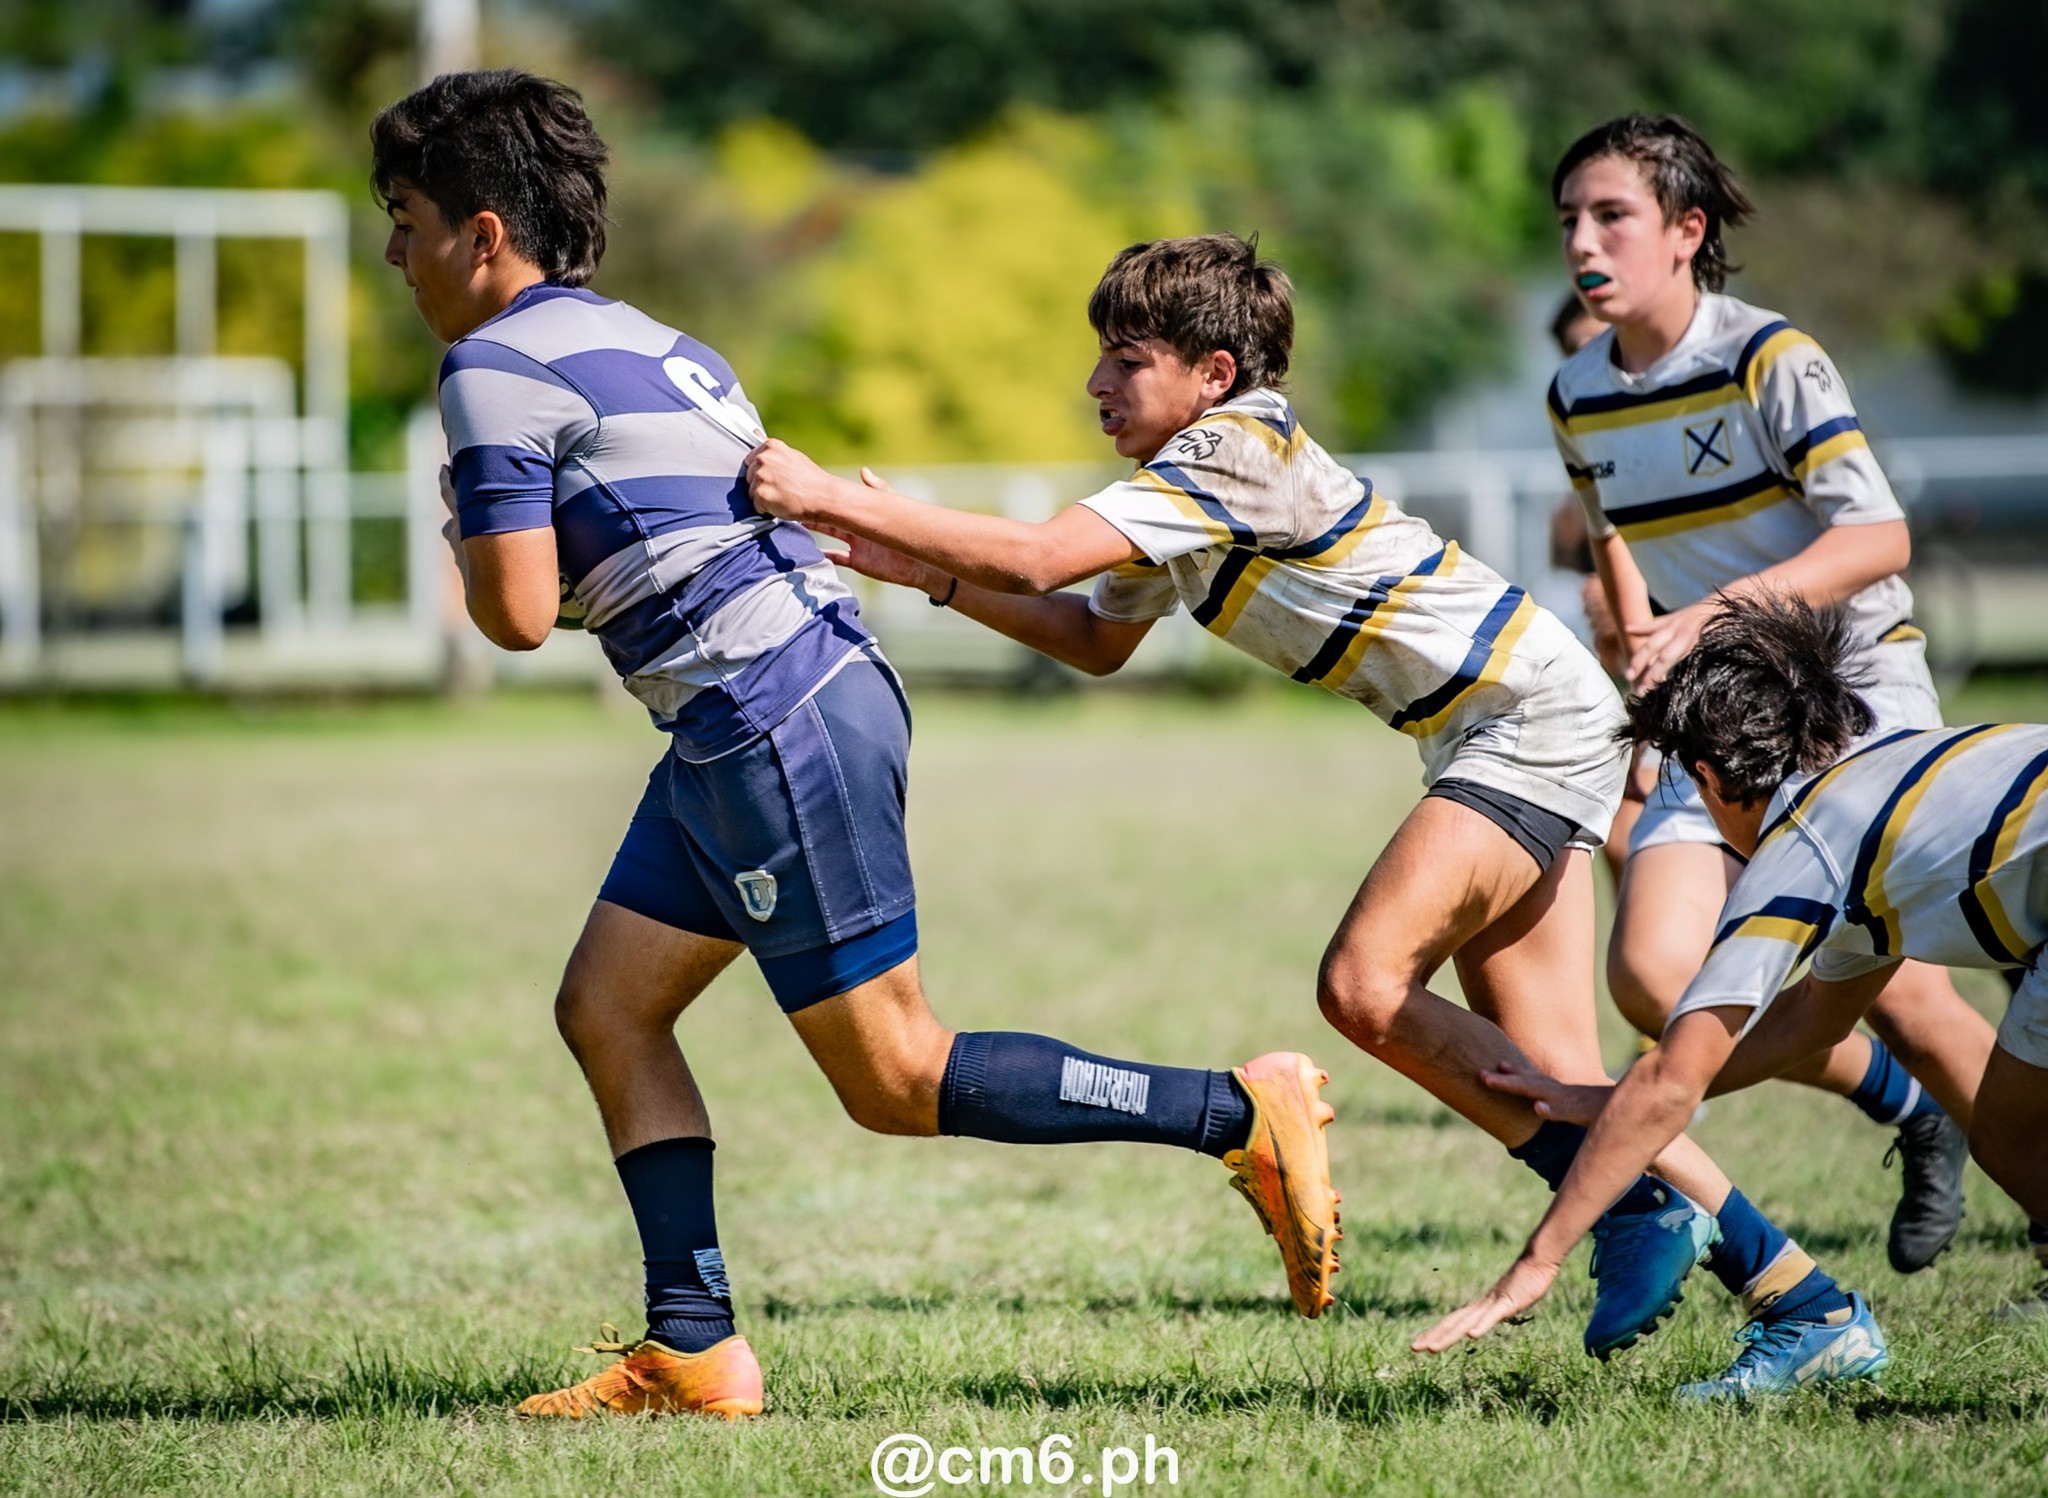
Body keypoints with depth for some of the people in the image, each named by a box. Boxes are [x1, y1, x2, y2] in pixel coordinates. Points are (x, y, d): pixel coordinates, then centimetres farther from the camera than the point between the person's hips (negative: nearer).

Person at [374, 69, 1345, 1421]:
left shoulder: (499, 367, -10)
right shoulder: (639, 340, 19)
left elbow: (519, 615, -14)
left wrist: (471, 542, 5)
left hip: (783, 726, -10)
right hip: (739, 736, 10)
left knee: (894, 1080, -4)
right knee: (606, 1009, 11)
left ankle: (1244, 1112, -2)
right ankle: (695, 1350, 8)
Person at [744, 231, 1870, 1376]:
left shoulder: (1242, 449, -20)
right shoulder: (1184, 486, 10)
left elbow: (1038, 559, -28)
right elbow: (1094, 640, 23)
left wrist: (838, 502, -24)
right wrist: (932, 575, 11)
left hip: (1531, 715, -10)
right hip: (1494, 733, 10)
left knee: (1365, 986, -21)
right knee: (1545, 1075, 4)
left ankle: (1642, 1204, -13)